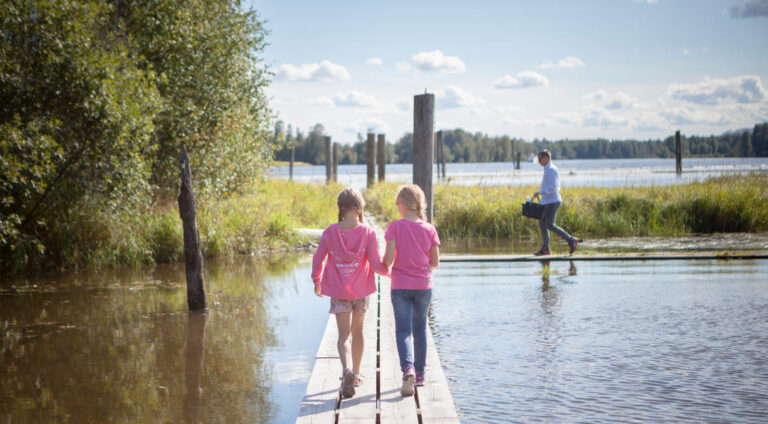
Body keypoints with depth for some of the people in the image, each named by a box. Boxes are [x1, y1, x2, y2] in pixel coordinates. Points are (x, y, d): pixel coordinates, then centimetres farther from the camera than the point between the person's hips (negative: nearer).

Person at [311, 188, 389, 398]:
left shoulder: (330, 232, -6)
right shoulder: (367, 232, -11)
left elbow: (317, 260, 0)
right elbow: (375, 264, -11)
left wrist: (317, 282, 17)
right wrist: (389, 272, 11)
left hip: (338, 291, 0)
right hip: (361, 290, 0)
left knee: (343, 335, 0)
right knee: (358, 331, 18)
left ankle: (348, 370, -26)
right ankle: (356, 374, 28)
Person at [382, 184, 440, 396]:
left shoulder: (395, 227, -10)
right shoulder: (429, 229, -2)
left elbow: (388, 258, -15)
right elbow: (435, 261, 1)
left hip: (400, 286, -3)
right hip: (423, 285, 3)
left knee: (403, 330, -1)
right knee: (420, 329, 17)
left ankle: (408, 368, -25)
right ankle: (420, 373, 24)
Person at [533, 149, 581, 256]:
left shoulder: (550, 169, -13)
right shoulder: (552, 169, 19)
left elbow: (552, 187, -23)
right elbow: (557, 186, 24)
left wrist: (540, 192, -21)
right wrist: (542, 194, 18)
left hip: (552, 202, -11)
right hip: (548, 202, 11)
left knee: (550, 225, -15)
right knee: (542, 224, 11)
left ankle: (571, 240, -15)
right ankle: (545, 249, 13)